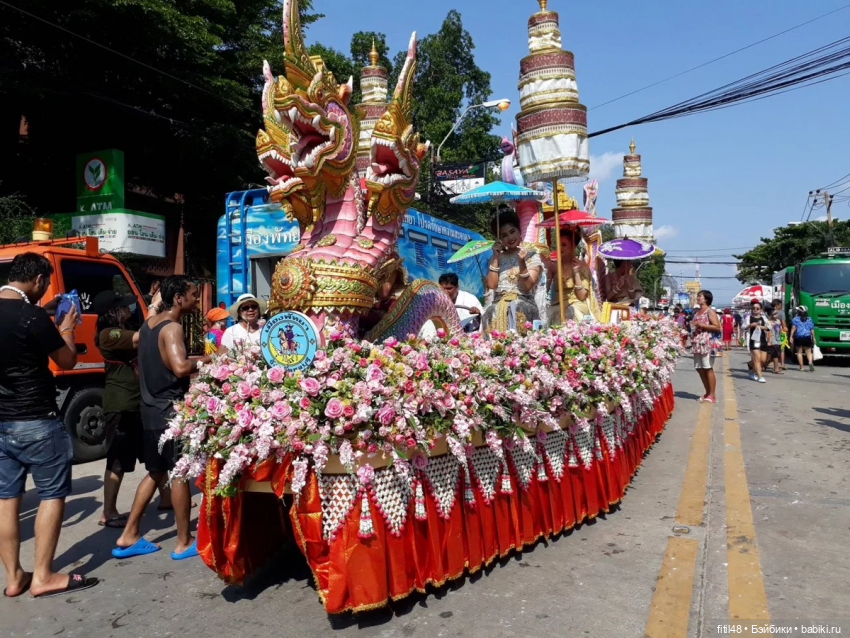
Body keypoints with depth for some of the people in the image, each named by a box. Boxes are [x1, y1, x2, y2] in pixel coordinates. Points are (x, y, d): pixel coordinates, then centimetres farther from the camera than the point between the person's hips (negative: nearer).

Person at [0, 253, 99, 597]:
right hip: (35, 421, -8)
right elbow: (67, 361, -7)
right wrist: (68, 326, 7)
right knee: (52, 494, 4)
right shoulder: (31, 316, -18)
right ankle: (43, 576, 9)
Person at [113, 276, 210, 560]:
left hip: (151, 407, 9)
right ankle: (184, 542, 11)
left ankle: (128, 537, 23)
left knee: (155, 472, 18)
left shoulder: (149, 324, 11)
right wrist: (204, 360, -17)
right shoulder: (172, 328, -18)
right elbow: (180, 367, -33)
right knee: (180, 473, 1)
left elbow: (142, 365, 22)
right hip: (170, 409, -9)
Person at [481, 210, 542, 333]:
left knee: (516, 309, -29)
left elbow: (528, 286, -5)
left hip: (524, 304, -2)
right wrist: (495, 258, -1)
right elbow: (491, 285, 1)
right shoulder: (496, 257, 14)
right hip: (499, 304, 2)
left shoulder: (532, 255, 7)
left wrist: (522, 262, -17)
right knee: (493, 312, -25)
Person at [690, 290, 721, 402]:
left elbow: (717, 327, -13)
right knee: (700, 369, 8)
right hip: (697, 343, 8)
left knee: (708, 369, -7)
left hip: (707, 343, -8)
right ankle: (707, 393, 18)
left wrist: (701, 325, -16)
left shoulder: (710, 311, -4)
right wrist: (691, 326, 13)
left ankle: (711, 395, -2)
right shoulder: (697, 313, 19)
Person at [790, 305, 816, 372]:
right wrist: (813, 337, 17)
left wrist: (791, 337, -9)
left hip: (798, 337, -2)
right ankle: (810, 362, -17)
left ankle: (801, 367, 7)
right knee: (808, 352, 9)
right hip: (807, 337, 2)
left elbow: (793, 328, -10)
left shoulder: (795, 319, -2)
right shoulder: (809, 319, 8)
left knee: (799, 352, 7)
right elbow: (812, 329, 8)